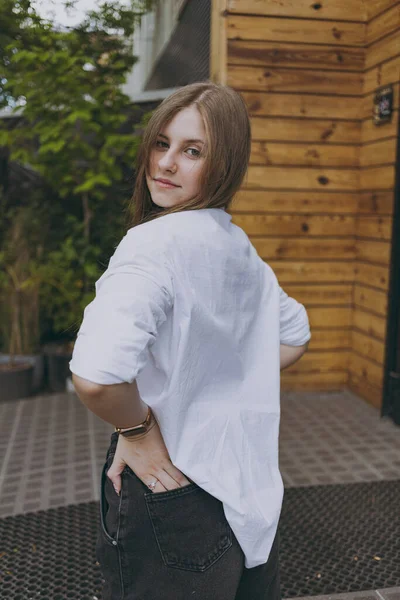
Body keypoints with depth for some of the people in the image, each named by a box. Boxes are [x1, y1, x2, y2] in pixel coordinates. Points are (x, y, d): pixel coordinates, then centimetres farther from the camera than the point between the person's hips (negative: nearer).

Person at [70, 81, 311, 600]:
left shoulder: (156, 240, -22)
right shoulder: (241, 249, 2)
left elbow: (95, 375, -37)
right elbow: (295, 337, 18)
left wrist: (134, 427, -18)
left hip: (172, 489, -7)